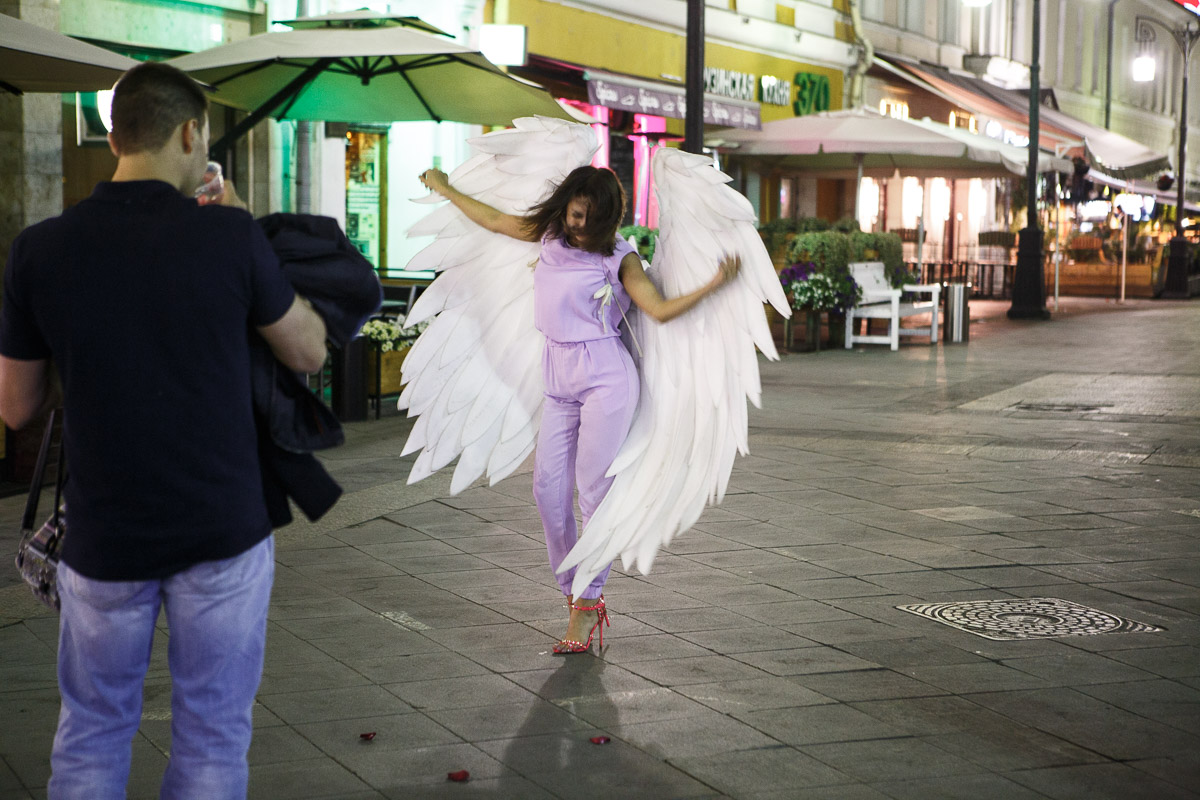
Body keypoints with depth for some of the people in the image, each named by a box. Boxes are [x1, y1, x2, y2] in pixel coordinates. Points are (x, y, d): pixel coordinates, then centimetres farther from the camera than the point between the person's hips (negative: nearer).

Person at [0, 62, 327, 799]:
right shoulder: (231, 237, -13)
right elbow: (309, 353, 3)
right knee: (213, 734, 12)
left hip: (106, 538, 1)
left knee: (92, 735, 18)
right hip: (222, 530, -1)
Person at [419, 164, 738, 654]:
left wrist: (713, 285, -20)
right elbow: (493, 220, 25)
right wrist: (445, 190, 36)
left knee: (594, 493, -6)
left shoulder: (618, 258, -2)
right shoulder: (551, 235, 11)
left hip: (605, 378, -5)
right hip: (559, 381, 5)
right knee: (548, 491, 0)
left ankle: (588, 606, 1)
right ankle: (573, 594, 12)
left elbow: (660, 309, -9)